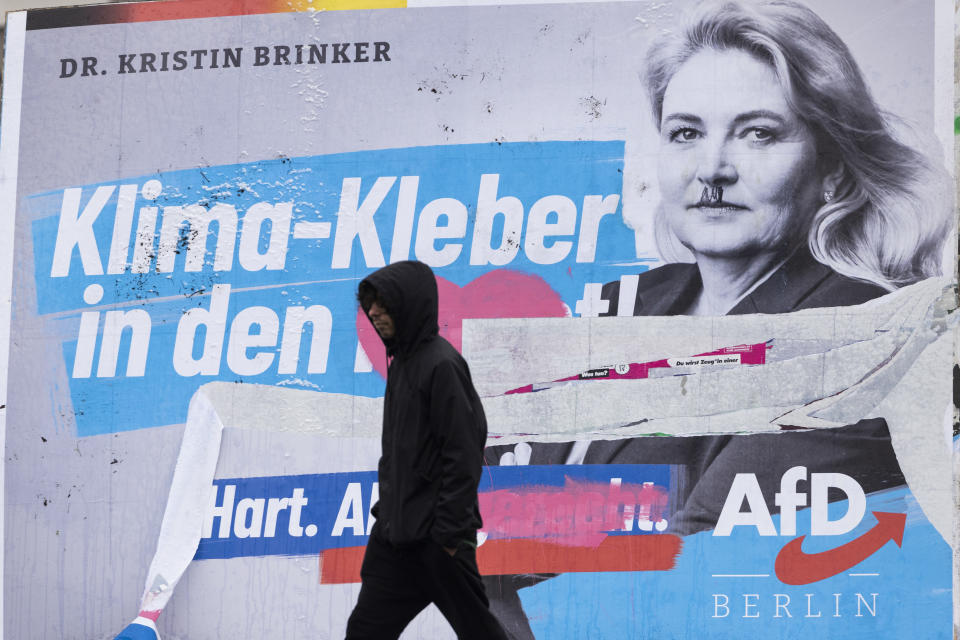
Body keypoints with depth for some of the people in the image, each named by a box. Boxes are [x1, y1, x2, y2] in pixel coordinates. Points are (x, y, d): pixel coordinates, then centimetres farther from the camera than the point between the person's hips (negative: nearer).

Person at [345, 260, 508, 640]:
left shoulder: (441, 364, -15)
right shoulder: (401, 362, 14)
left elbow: (463, 456, -19)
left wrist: (449, 533, -20)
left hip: (436, 536, -9)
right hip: (394, 531, 9)